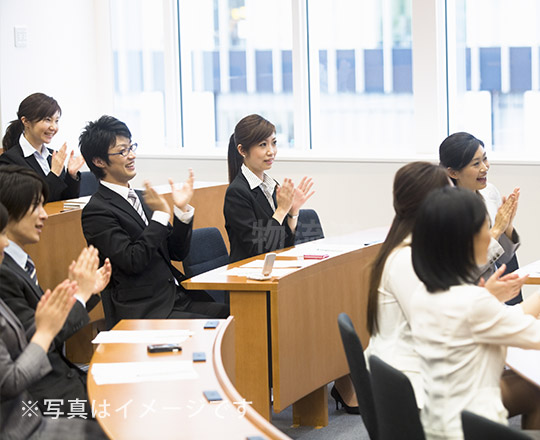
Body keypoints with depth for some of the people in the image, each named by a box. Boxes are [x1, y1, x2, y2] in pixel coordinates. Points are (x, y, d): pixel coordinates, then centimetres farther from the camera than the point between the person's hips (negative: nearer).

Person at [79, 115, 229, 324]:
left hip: (177, 297, 7)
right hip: (143, 311, -7)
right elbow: (132, 262, -18)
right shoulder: (96, 211, -7)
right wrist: (161, 214, -14)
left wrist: (182, 209, 2)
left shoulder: (140, 199, 17)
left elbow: (178, 252, 16)